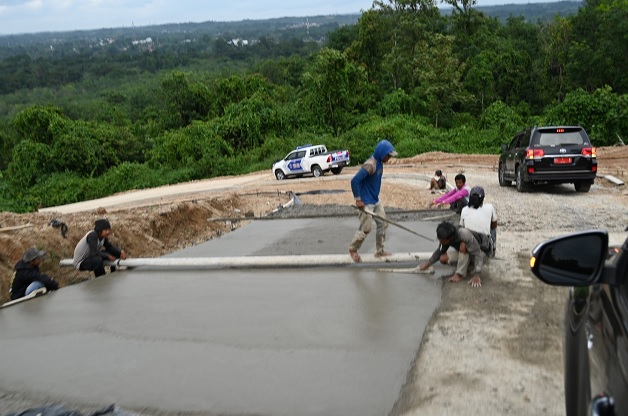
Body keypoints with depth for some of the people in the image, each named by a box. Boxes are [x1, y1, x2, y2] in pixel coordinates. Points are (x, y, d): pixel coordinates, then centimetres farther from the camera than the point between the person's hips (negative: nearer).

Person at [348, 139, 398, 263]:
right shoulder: (370, 165, -24)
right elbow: (355, 180, -28)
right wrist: (358, 199, -23)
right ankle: (353, 249, 20)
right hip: (366, 203, -9)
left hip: (376, 201, 9)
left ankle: (380, 251, 23)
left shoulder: (379, 163, 5)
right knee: (365, 229, -1)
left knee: (383, 224, 11)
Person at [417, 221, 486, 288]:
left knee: (463, 246, -34)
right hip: (463, 254, 6)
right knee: (443, 258, -17)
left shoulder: (465, 235, -36)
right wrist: (428, 263, -12)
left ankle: (460, 275, -23)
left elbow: (478, 255, -36)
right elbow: (440, 251, -2)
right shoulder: (446, 237, -18)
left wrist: (476, 275, -43)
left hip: (475, 257, -6)